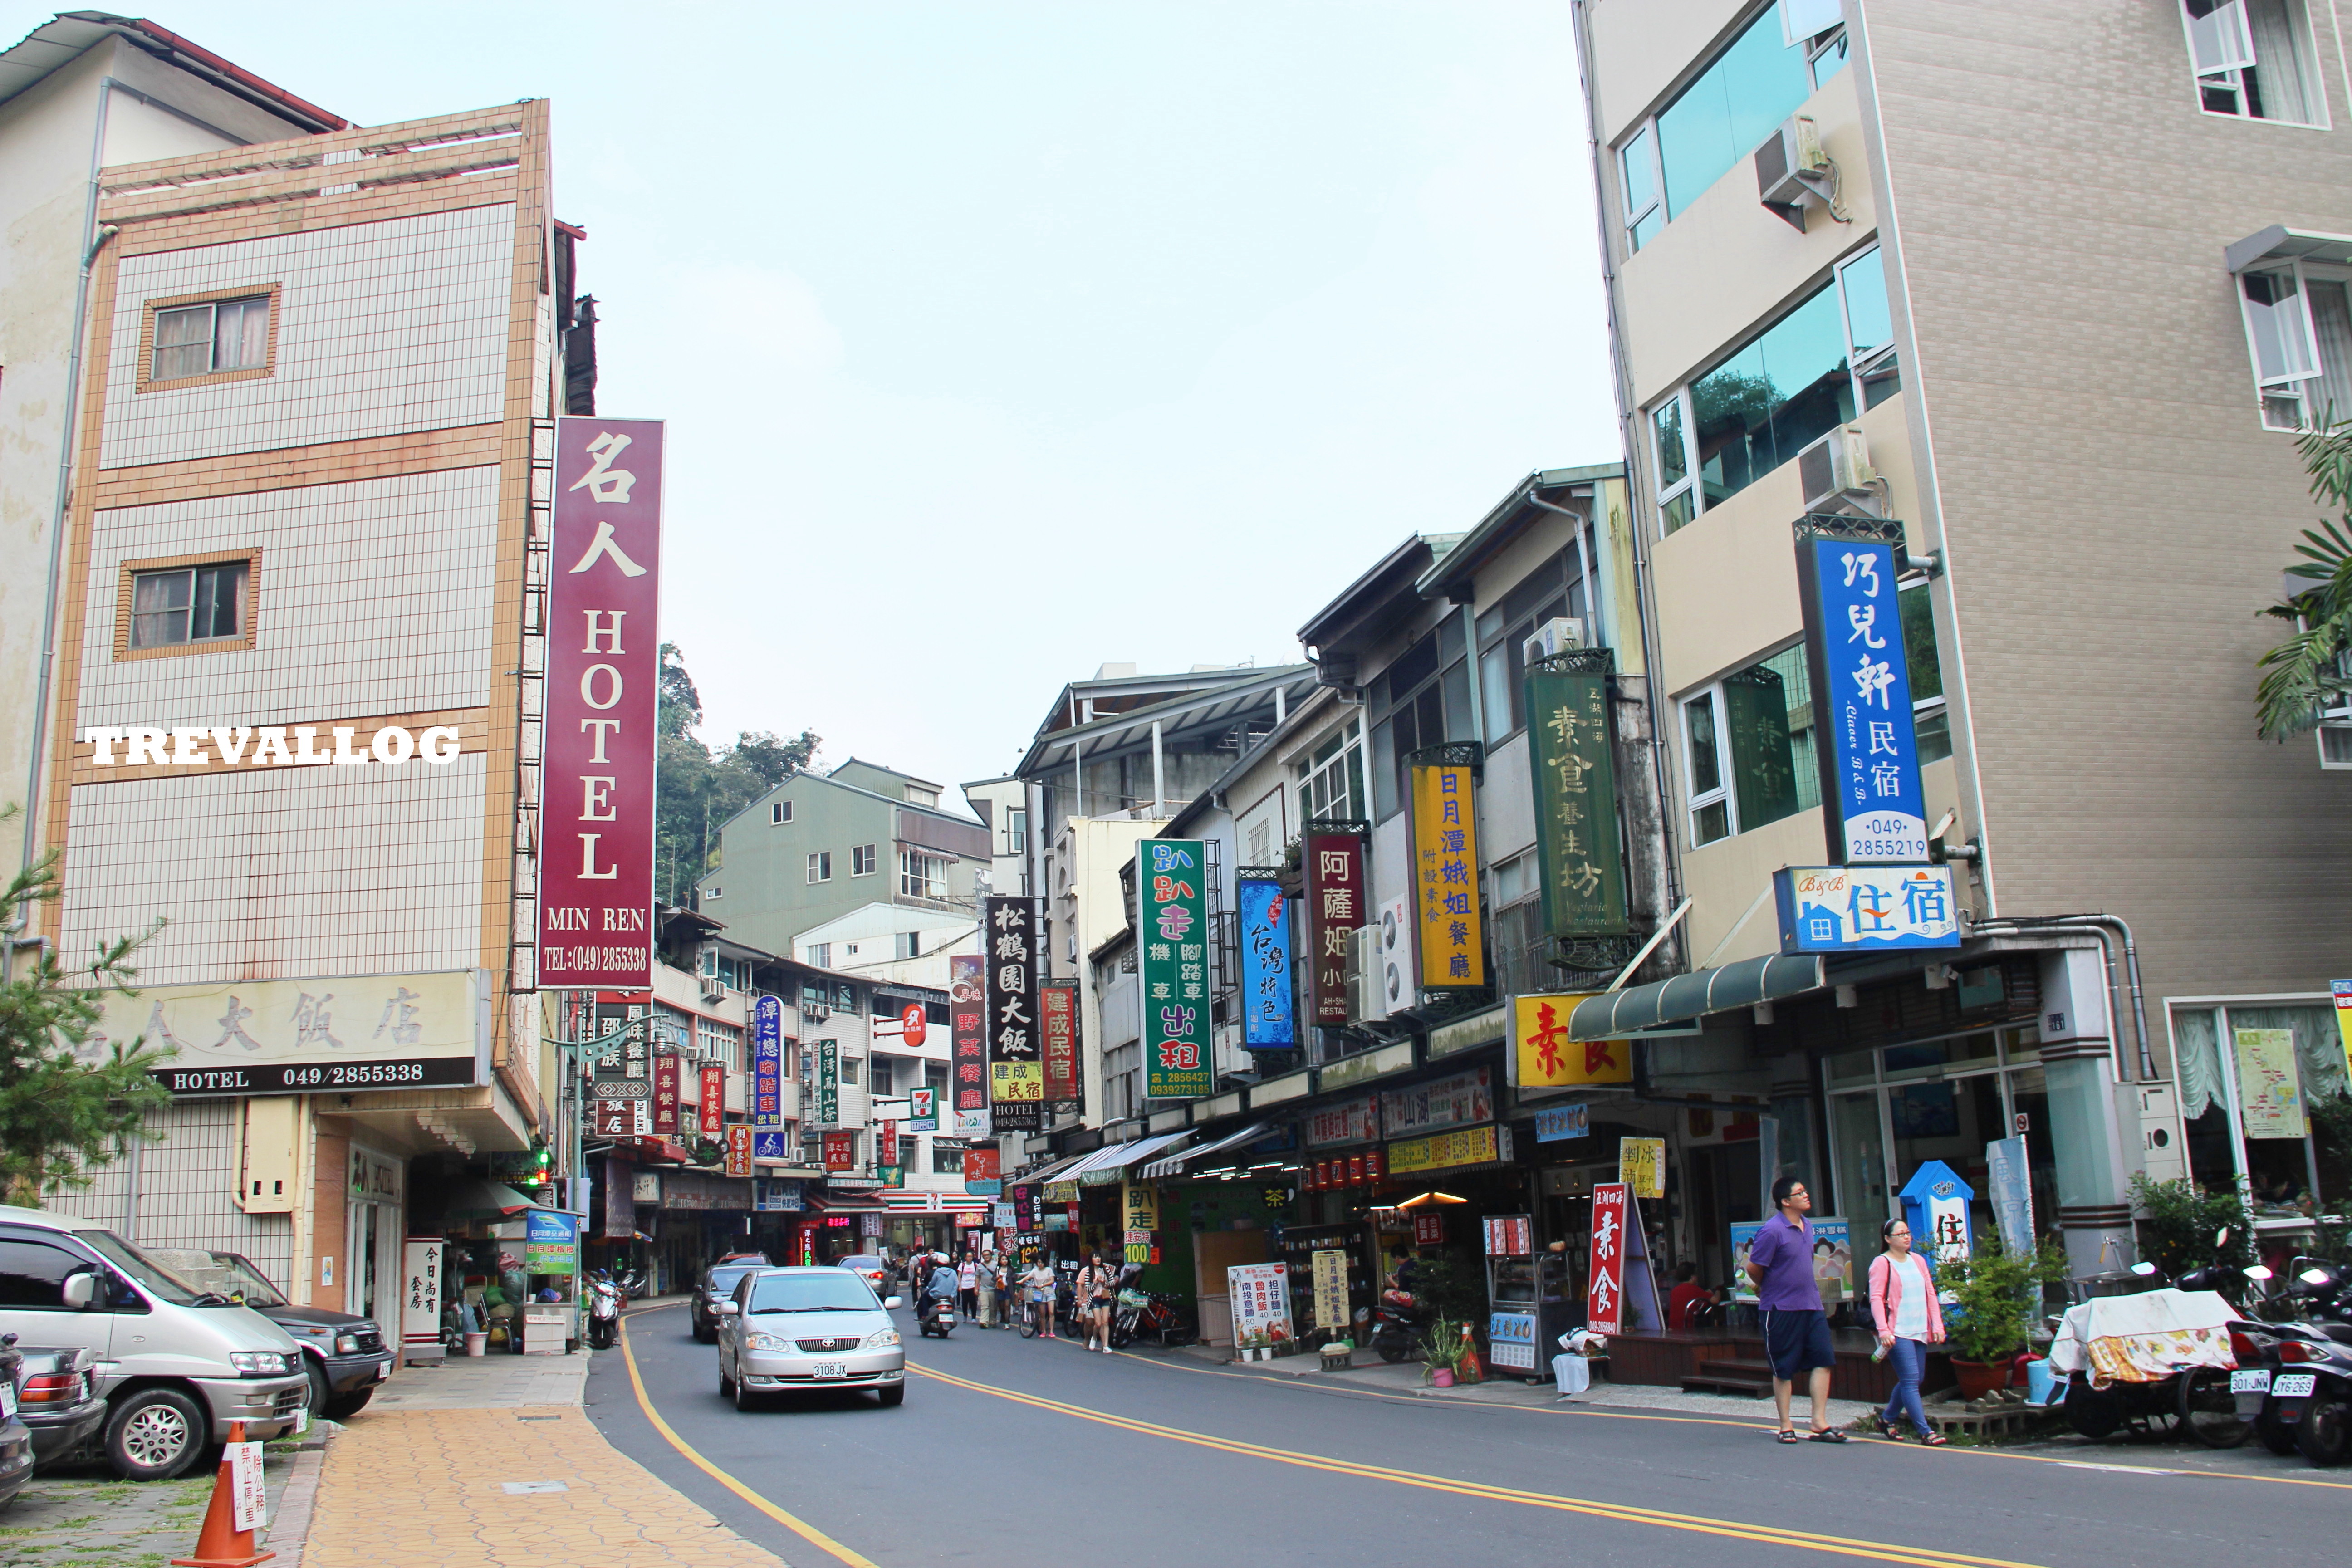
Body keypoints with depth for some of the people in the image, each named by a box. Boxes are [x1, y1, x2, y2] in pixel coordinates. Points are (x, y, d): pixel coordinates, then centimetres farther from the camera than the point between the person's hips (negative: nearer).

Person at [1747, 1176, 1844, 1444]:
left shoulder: (1808, 1226, 8)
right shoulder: (1773, 1230, -17)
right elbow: (1753, 1268, -13)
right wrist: (1767, 1289, 4)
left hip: (1811, 1304, 7)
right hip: (1782, 1309, -7)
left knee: (1823, 1360, 0)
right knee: (1784, 1370, 4)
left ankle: (1820, 1422, 6)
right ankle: (1785, 1426, 14)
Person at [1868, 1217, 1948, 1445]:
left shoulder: (1918, 1261, 15)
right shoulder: (1882, 1263, -4)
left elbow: (1930, 1294, 16)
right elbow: (1876, 1298, -10)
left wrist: (1937, 1325, 7)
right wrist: (1883, 1330, -19)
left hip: (1920, 1331, 7)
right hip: (1898, 1332, -7)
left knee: (1910, 1381, 11)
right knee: (1911, 1381, -10)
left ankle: (1888, 1418, 29)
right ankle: (1926, 1432, -10)